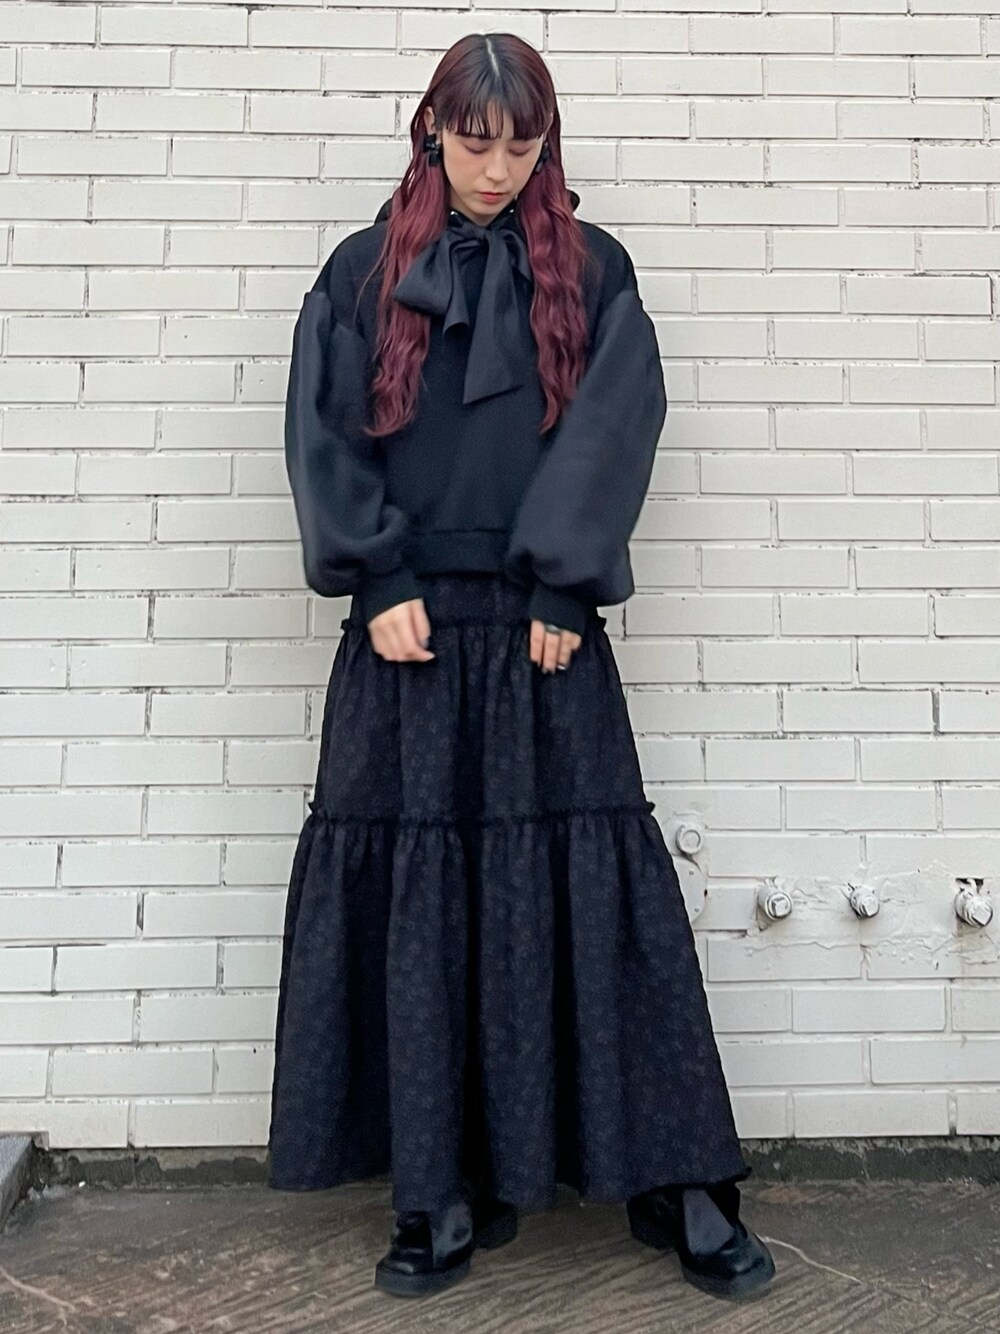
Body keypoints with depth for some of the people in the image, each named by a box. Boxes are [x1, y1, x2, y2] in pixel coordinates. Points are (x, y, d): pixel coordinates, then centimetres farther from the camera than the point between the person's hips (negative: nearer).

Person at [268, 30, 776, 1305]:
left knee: (590, 887, 0)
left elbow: (615, 428, 0)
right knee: (413, 895, 2)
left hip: (544, 634, -1)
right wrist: (378, 582, -8)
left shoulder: (590, 270, 11)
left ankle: (674, 1183, 14)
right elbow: (323, 435, 4)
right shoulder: (364, 271, 12)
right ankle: (446, 1188, 17)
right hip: (407, 632, 1)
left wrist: (562, 589, -10)